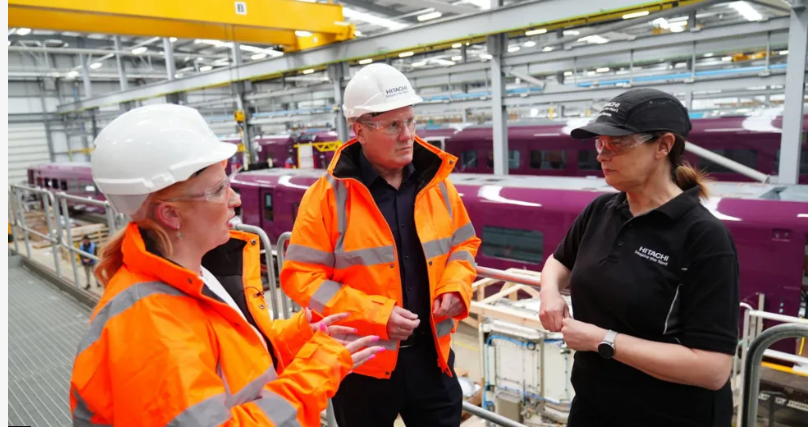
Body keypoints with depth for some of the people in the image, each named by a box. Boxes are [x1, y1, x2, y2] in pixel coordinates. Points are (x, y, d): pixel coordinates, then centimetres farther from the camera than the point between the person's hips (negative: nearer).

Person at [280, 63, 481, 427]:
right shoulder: (327, 195, -15)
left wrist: (455, 287, -8)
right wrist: (375, 315, -22)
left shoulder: (435, 181, -1)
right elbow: (301, 276, -14)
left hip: (431, 353, 4)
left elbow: (463, 243, 12)